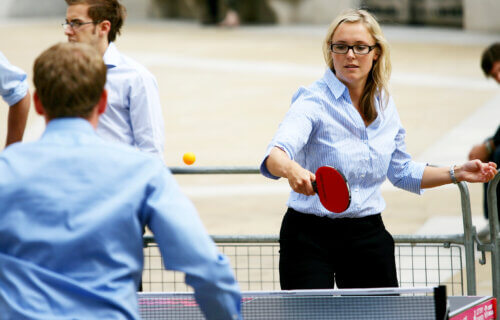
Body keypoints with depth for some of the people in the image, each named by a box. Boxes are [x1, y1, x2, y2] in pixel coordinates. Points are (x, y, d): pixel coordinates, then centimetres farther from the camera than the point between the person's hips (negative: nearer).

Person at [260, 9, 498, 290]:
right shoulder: (314, 101, -14)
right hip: (311, 236, -5)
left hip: (368, 235, 5)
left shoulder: (385, 104, 5)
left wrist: (456, 173, 6)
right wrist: (291, 170, -55)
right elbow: (275, 156, -32)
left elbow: (402, 172, 18)